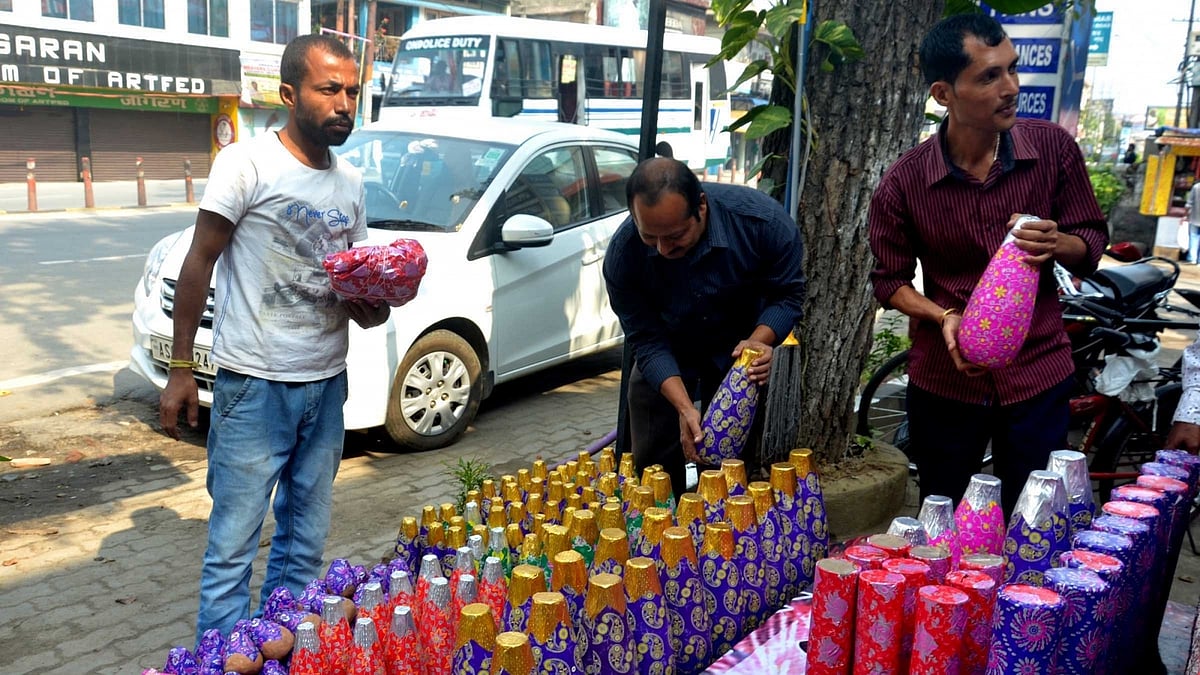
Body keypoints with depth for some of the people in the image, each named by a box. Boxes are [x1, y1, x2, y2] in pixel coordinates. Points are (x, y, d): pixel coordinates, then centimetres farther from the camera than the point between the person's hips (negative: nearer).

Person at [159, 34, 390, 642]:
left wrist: (374, 307, -4)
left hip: (327, 385, 6)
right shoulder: (248, 164, -7)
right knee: (233, 541, 1)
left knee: (305, 542, 15)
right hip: (255, 386, -6)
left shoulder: (350, 183, 11)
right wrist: (180, 369, -9)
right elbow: (198, 264, -6)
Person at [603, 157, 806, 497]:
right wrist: (685, 407, -35)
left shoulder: (763, 219, -32)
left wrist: (759, 341, -35)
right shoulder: (622, 255, -29)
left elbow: (788, 295, -16)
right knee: (651, 464, 3)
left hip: (739, 345, 0)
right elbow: (648, 342, -23)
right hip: (667, 351, 1)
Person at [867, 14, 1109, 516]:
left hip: (1038, 375, 1)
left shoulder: (1053, 148, -7)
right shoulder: (904, 183, -10)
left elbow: (1092, 245, 2)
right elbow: (890, 280, 0)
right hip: (944, 380, 0)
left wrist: (1057, 243, -21)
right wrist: (944, 318, -18)